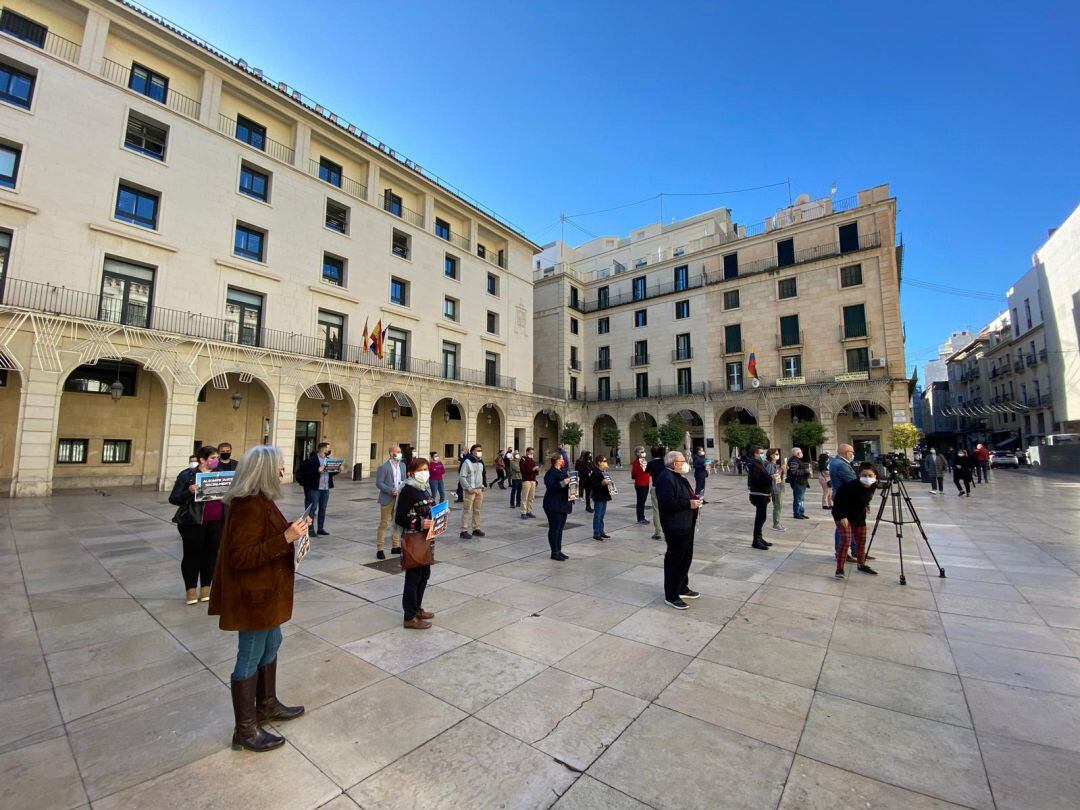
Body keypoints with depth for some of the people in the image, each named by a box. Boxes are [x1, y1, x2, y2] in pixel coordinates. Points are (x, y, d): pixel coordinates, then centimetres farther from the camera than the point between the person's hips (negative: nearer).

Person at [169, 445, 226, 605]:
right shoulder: (187, 475, -4)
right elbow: (173, 499, -5)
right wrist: (189, 492, -23)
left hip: (216, 521, 4)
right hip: (193, 522, -3)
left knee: (212, 552, 8)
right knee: (192, 553, 6)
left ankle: (206, 587, 22)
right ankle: (190, 589, 20)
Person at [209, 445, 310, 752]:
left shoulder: (259, 500, 6)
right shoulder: (249, 506, -27)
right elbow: (241, 557, -28)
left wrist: (291, 530, 5)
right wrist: (286, 538, -32)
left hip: (267, 592, 11)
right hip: (253, 596, -11)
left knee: (271, 644, 24)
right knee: (250, 657, 7)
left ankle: (267, 704, 43)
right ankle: (246, 729, 25)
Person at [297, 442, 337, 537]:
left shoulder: (328, 459, 12)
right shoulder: (312, 460, -10)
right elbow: (306, 471, -17)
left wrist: (338, 471, 0)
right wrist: (317, 470, -27)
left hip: (326, 488, 7)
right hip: (314, 488, -7)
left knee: (323, 509, 12)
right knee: (312, 508, -1)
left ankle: (321, 528, 21)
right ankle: (310, 528, 8)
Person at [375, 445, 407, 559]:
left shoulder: (402, 465, 8)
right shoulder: (383, 467, -10)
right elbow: (379, 483, -12)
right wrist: (390, 490, -23)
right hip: (387, 499, -6)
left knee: (398, 523, 12)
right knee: (384, 524, 0)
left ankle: (395, 547, 24)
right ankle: (380, 549, 10)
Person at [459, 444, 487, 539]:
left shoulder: (481, 462, 12)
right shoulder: (467, 462, -9)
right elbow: (462, 477, -11)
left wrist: (484, 485, 13)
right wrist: (469, 488, -16)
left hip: (479, 490, 7)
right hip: (470, 490, -6)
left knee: (477, 510, 11)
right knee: (467, 510, -5)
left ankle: (476, 529, 20)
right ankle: (464, 531, -1)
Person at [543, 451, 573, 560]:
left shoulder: (564, 471, 15)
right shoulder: (550, 473, -13)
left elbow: (568, 483, 25)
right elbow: (551, 487, -23)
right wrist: (563, 483, -31)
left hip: (563, 504, 9)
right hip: (554, 506, -9)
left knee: (560, 528, 14)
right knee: (554, 529, -1)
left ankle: (559, 550, 23)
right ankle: (554, 553, 7)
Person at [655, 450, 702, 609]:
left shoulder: (679, 477, 15)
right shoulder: (666, 478, -20)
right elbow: (667, 502, -29)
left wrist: (695, 500, 7)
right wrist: (689, 504, -22)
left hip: (686, 525, 11)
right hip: (676, 527, -11)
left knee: (686, 558, 19)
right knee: (675, 560, -1)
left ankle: (682, 588, 35)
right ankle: (671, 595, 10)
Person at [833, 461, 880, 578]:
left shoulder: (873, 485, -11)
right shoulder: (850, 486, -31)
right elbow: (838, 501, -24)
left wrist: (866, 505, 12)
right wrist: (842, 516, -24)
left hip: (860, 516, 7)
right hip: (843, 516, -7)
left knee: (861, 541, 18)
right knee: (845, 540, -16)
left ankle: (862, 564, 39)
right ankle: (839, 569, -11)